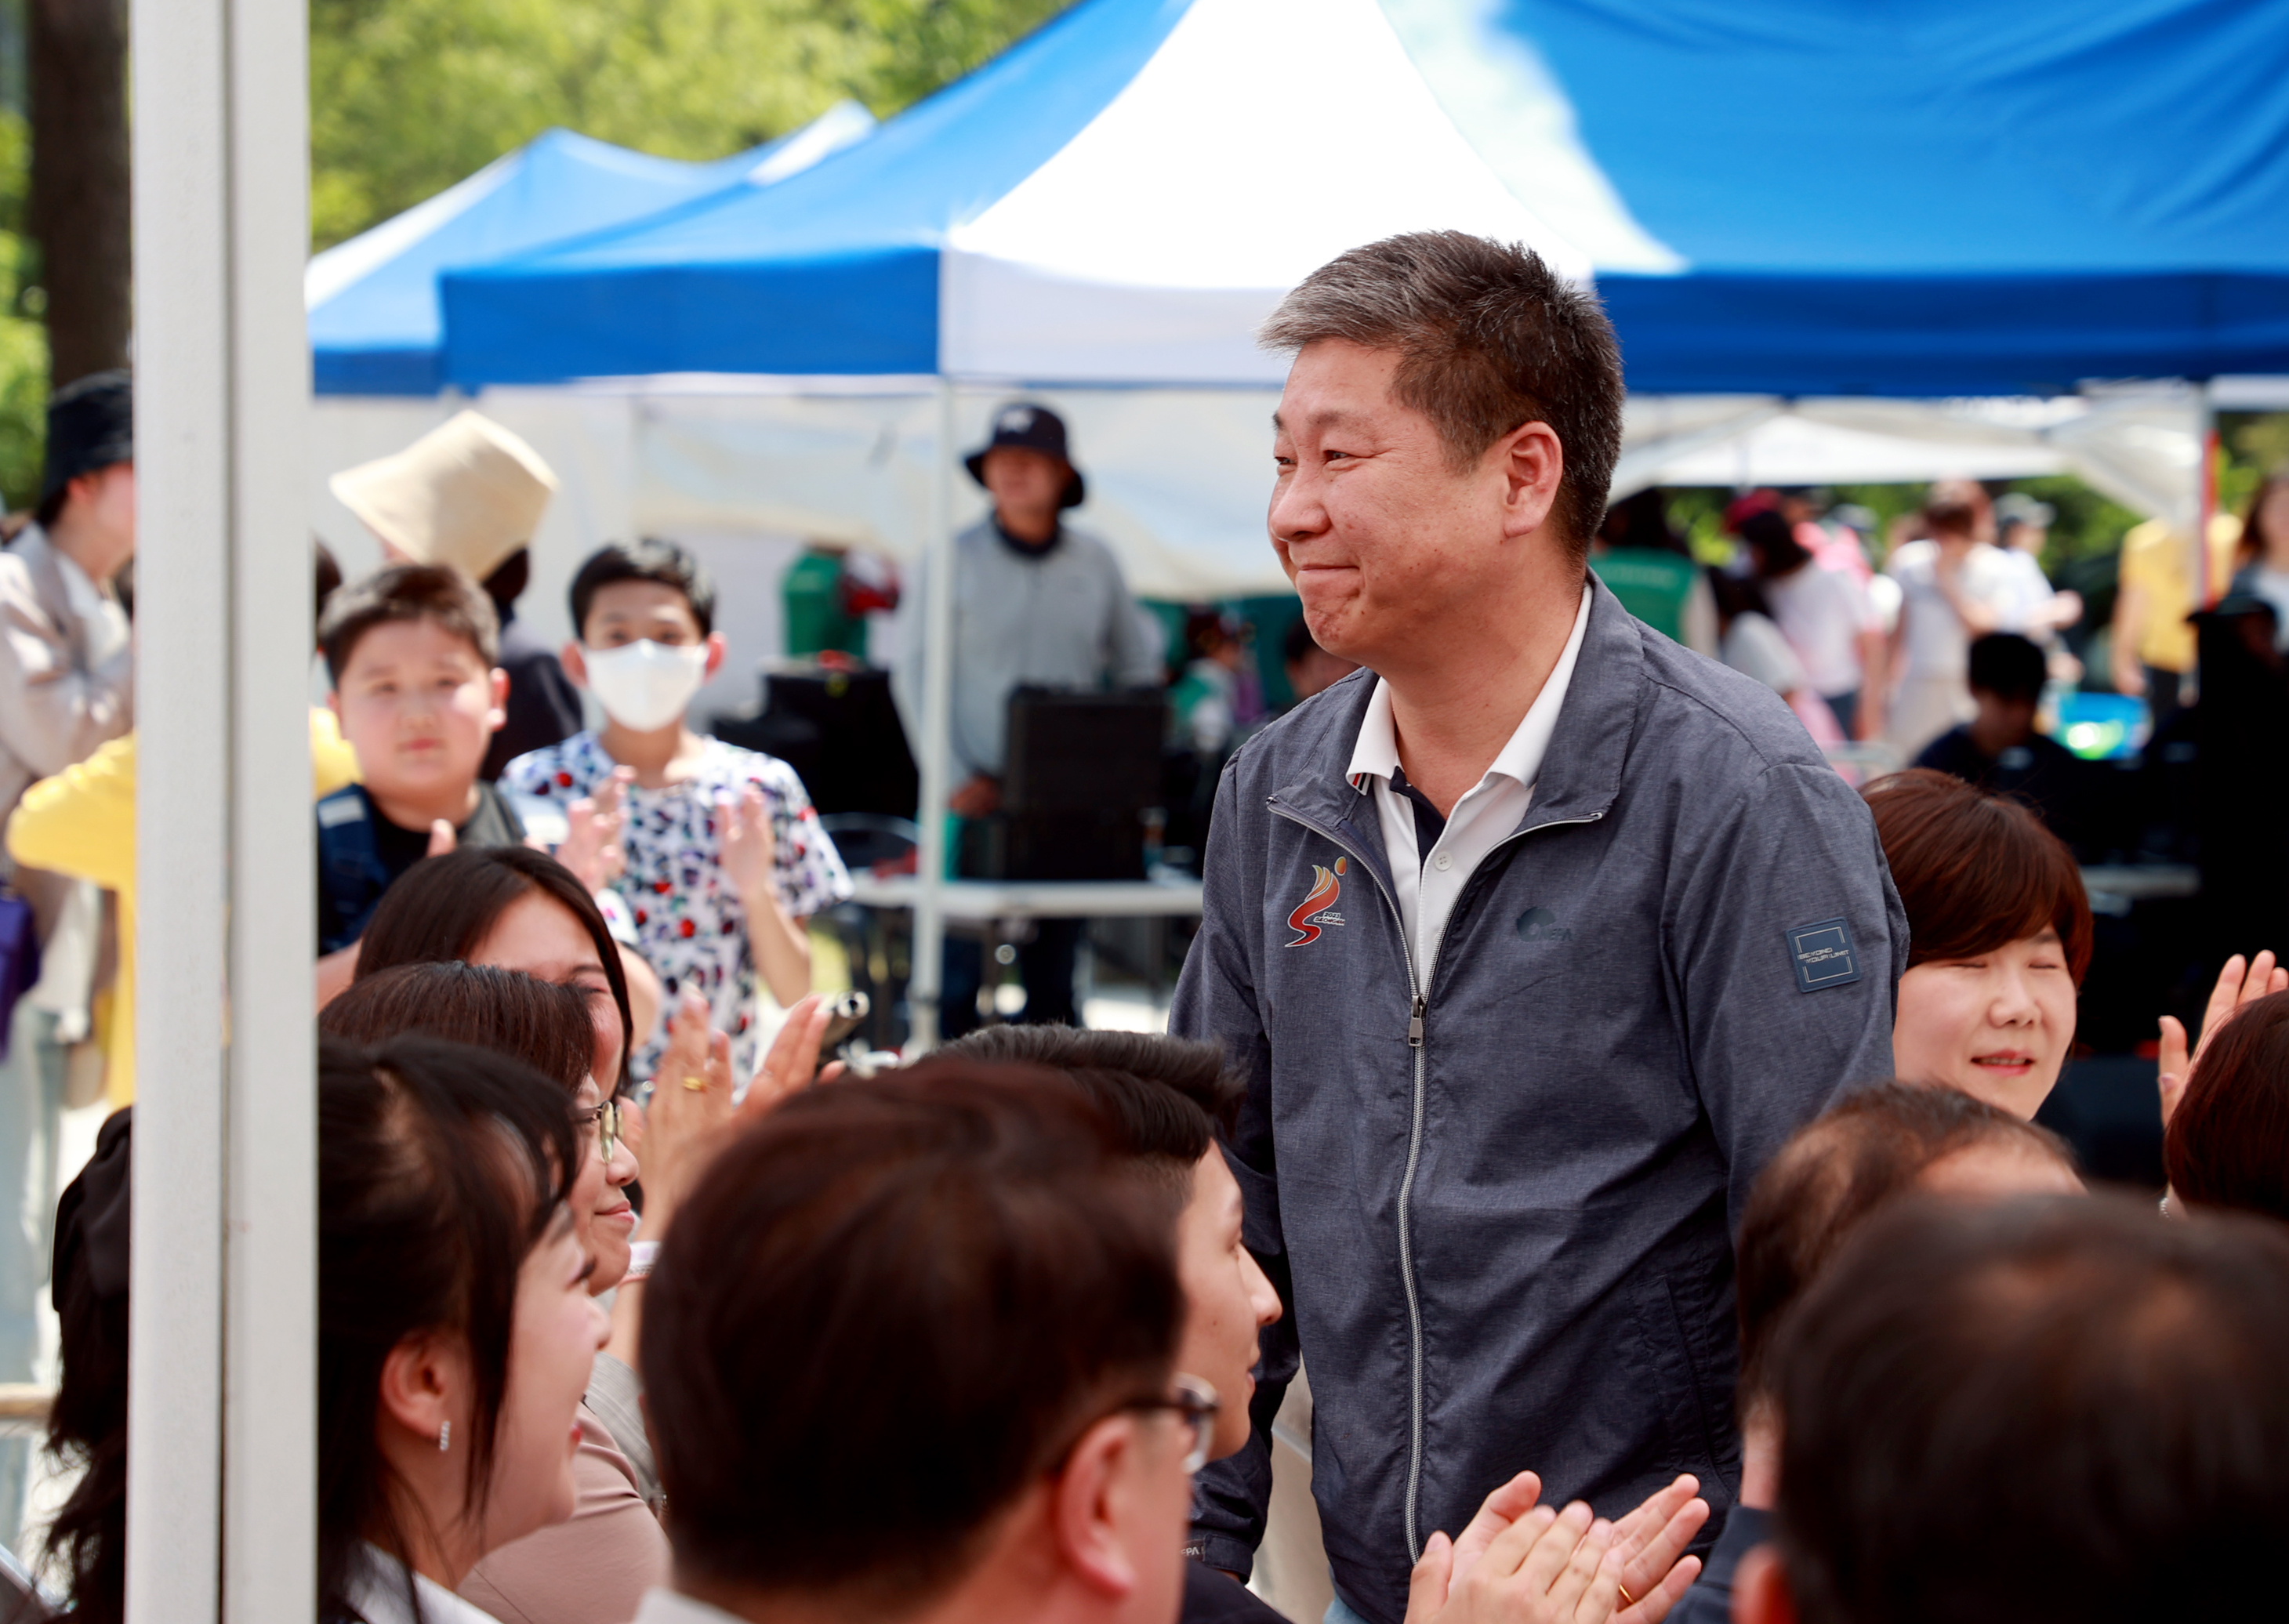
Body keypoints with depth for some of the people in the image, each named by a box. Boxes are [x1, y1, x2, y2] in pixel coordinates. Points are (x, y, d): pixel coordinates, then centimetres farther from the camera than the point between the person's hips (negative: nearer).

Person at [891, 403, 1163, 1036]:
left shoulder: (1095, 563, 7)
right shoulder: (956, 559, 0)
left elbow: (1139, 669, 15)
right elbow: (912, 674, -1)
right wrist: (957, 780, -9)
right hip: (976, 795, -2)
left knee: (1054, 977, 6)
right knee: (957, 976, -5)